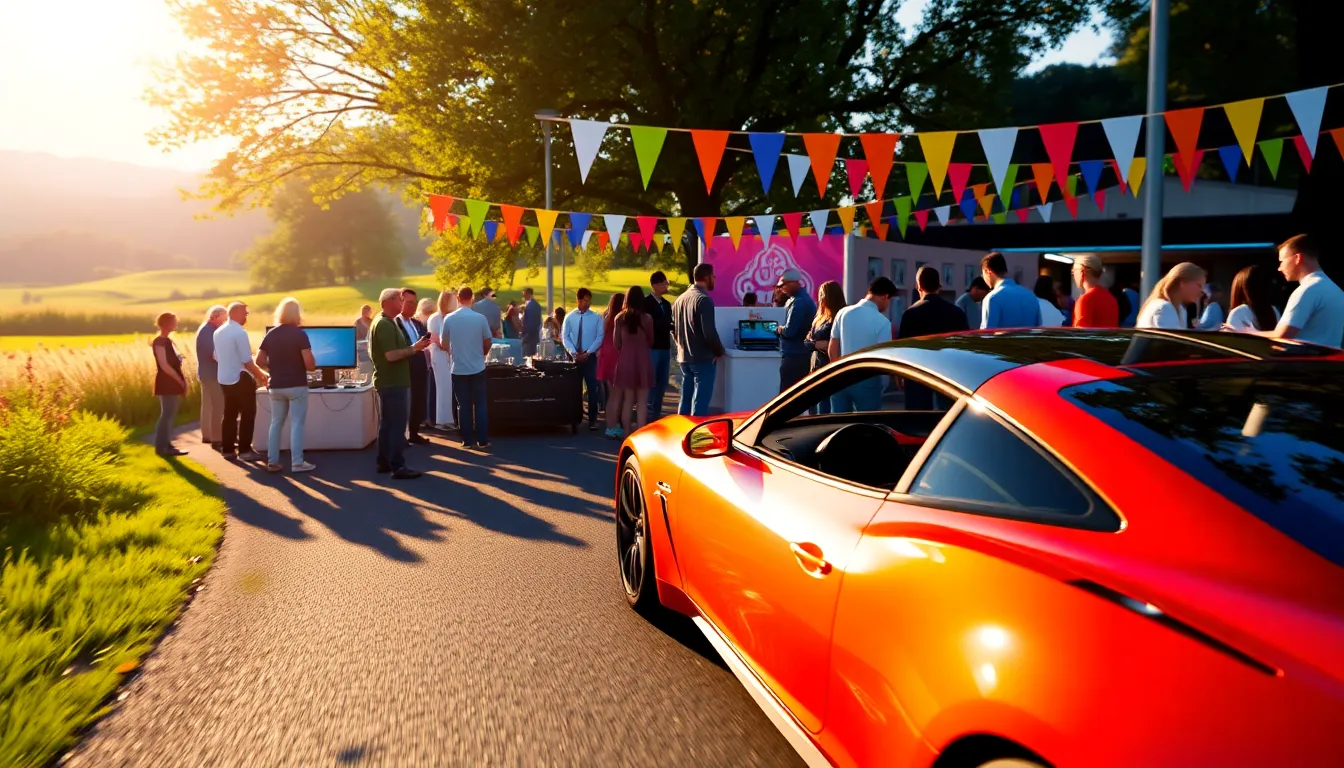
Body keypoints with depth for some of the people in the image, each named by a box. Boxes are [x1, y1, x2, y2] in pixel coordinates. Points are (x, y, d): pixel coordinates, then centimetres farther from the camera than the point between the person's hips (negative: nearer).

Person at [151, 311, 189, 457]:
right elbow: (164, 365, -19)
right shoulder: (160, 341, -12)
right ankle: (161, 447, -3)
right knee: (167, 414, -7)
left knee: (170, 415, 11)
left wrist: (181, 380, 8)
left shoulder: (167, 340, 16)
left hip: (173, 383, 9)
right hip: (167, 383, -9)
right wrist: (180, 380, -14)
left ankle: (166, 445, 15)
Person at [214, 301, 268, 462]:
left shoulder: (218, 332, 8)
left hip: (224, 378, 8)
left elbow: (216, 357, 18)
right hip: (240, 379, -8)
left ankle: (227, 449, 18)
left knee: (230, 414, 14)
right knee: (248, 414, 0)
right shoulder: (240, 333, -18)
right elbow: (247, 362, -19)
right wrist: (261, 376, -8)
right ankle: (244, 450, 0)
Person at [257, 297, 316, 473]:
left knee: (276, 423, 12)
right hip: (296, 385, -5)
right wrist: (312, 367, 5)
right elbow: (310, 363, -17)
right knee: (296, 424, -1)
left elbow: (259, 361, 6)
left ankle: (272, 462, 14)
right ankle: (297, 463, -1)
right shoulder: (299, 334, -10)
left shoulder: (270, 334, 4)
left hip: (276, 386, 5)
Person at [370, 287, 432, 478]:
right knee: (398, 425, -8)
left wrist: (413, 348, 11)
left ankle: (384, 462, 21)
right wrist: (414, 348, -18)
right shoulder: (385, 324, -18)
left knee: (387, 423, 14)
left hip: (389, 381, 11)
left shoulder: (386, 322, 16)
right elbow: (391, 355, -25)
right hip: (393, 382, -11)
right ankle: (398, 467, -7)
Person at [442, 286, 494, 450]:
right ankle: (483, 440, 6)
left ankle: (467, 440, 9)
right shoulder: (480, 318, -7)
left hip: (458, 369, 1)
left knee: (463, 405, 7)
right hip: (477, 368, -1)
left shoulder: (449, 319, -4)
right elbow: (488, 342, 0)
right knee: (480, 404, 6)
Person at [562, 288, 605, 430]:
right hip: (574, 357, 1)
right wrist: (574, 353, -12)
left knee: (592, 389, -1)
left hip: (590, 357, -1)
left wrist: (587, 353, -12)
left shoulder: (596, 318, -2)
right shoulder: (569, 317, 2)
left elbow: (600, 337, -4)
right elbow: (565, 337, 1)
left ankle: (592, 420, 5)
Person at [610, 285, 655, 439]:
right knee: (642, 401, 3)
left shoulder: (619, 318, -1)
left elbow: (617, 343, 4)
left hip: (625, 360, 3)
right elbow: (651, 342, 5)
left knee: (627, 399, 11)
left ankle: (627, 434, 12)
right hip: (642, 359, -2)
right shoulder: (647, 318, -7)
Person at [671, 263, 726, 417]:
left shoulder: (680, 299, 10)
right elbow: (709, 332, -19)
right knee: (699, 404, -5)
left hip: (684, 357, 8)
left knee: (685, 401, 13)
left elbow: (673, 328, 16)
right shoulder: (704, 299, -15)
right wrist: (719, 351, -5)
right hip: (703, 358, -8)